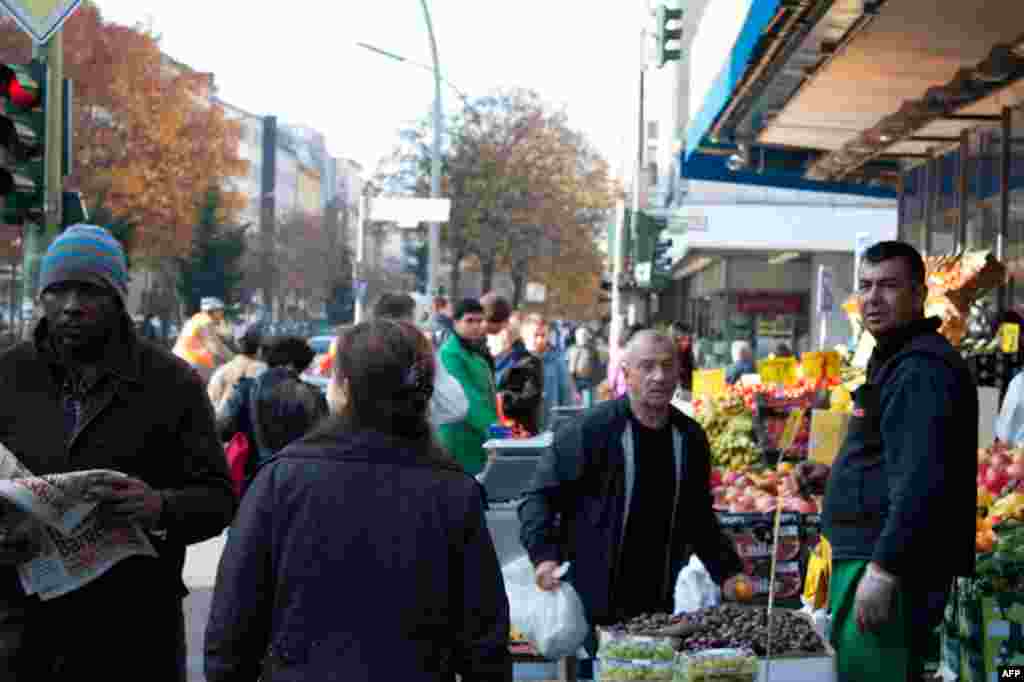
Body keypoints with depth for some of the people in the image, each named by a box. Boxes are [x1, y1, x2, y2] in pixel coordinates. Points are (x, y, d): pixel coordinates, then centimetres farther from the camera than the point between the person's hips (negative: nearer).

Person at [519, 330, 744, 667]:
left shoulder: (690, 437, 7)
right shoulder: (591, 429, -10)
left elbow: (699, 516, 19)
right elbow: (541, 496, -7)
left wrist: (726, 572, 13)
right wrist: (544, 555, -21)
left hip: (659, 606, 5)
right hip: (592, 605, -5)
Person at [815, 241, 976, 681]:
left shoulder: (921, 368, -16)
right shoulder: (894, 360, 19)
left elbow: (920, 480, -24)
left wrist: (884, 568, -26)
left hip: (892, 564, -11)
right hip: (869, 557, 11)